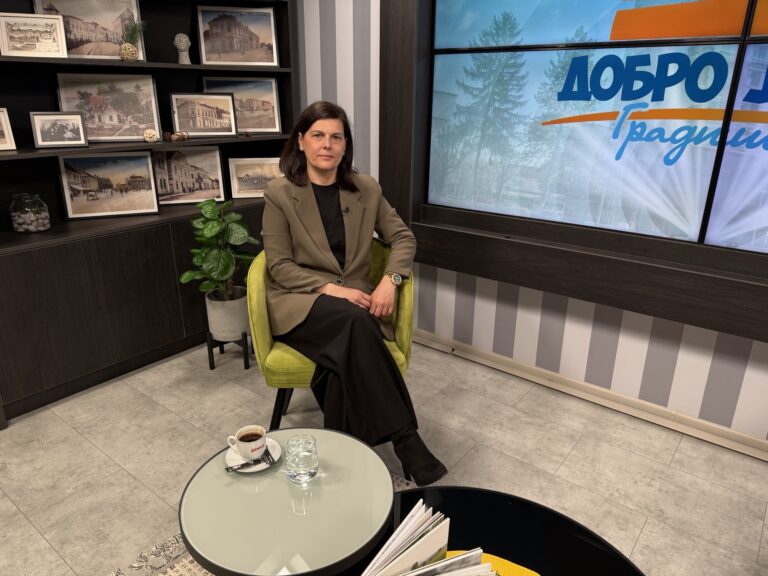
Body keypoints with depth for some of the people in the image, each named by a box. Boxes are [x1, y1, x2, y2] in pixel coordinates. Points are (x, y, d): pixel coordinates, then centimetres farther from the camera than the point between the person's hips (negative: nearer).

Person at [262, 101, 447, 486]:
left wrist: (390, 281, -12)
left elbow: (404, 238, 8)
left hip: (354, 302, 3)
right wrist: (330, 288, -20)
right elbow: (279, 266, -6)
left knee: (348, 352, -34)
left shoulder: (367, 190, 6)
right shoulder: (279, 193, -3)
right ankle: (406, 441, -30)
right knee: (354, 322, -35)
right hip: (300, 303, -2)